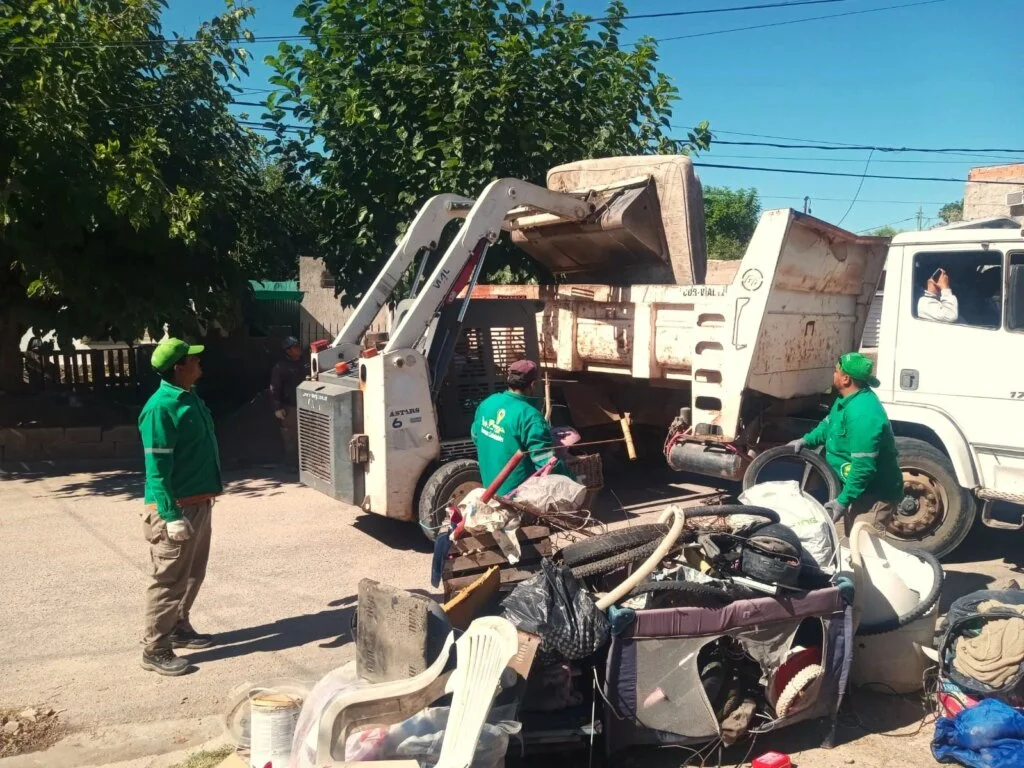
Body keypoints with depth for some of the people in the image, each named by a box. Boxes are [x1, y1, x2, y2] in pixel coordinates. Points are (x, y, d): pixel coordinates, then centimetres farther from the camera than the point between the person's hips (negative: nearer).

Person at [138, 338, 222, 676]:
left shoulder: (190, 397, 9)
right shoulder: (160, 408, -20)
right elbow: (157, 468, -21)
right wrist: (171, 515, -24)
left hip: (199, 502, 9)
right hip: (175, 508, -9)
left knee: (192, 573, 19)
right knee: (168, 579, -1)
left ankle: (179, 628, 34)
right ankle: (155, 649, 9)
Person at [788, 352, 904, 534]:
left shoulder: (863, 414, -31)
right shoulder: (849, 398, 3)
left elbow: (864, 466, -33)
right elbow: (830, 424, 24)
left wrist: (843, 500, -27)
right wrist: (807, 440, 7)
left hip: (874, 493, -11)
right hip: (859, 487, 11)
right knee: (847, 538, 19)